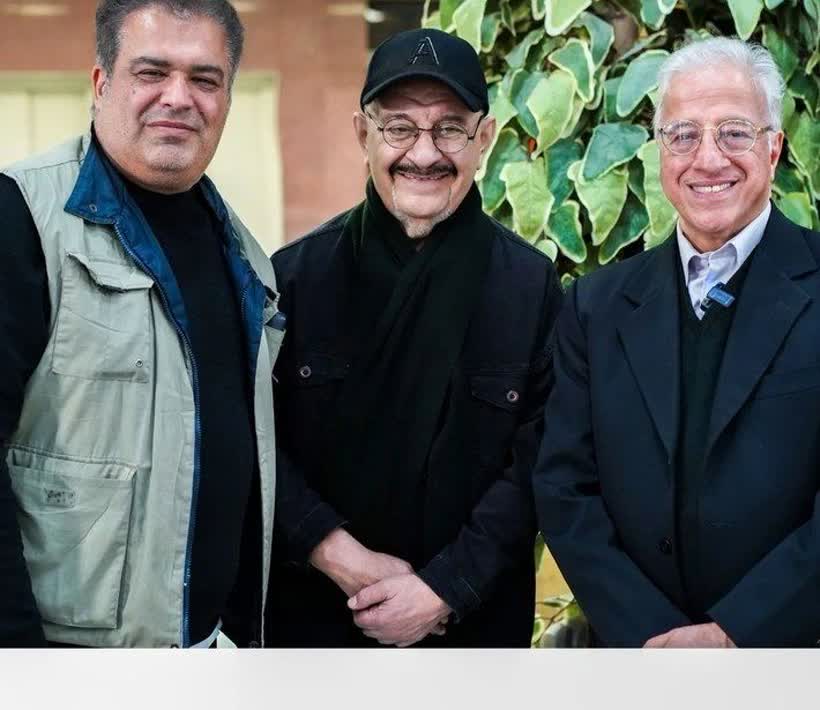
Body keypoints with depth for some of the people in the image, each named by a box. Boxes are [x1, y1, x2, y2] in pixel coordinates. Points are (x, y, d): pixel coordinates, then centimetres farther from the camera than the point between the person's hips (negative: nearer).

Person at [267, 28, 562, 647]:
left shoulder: (532, 286, -4)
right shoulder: (296, 273, -2)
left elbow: (537, 463, -7)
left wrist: (444, 589, -14)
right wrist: (340, 557, -15)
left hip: (474, 622, 0)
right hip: (309, 615, 1)